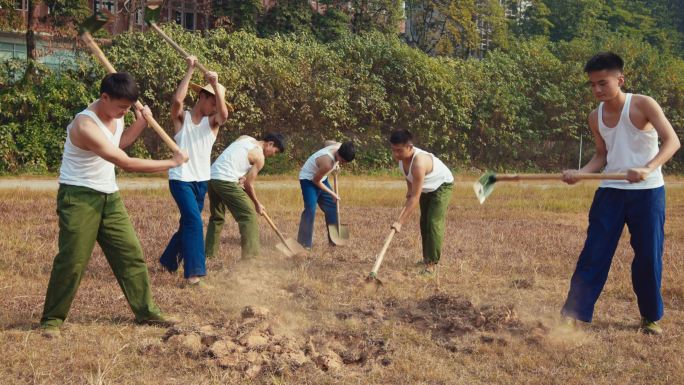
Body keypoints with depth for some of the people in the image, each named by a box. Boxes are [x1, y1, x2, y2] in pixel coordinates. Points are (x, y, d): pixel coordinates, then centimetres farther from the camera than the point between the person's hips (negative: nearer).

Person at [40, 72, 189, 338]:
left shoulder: (115, 114, 0)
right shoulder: (86, 125, -27)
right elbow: (126, 163, -27)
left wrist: (141, 122, 4)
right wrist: (172, 162, -20)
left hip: (109, 196, 8)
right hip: (79, 197, -8)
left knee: (131, 254, 7)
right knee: (72, 261, -8)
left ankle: (146, 311, 16)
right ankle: (52, 319, 6)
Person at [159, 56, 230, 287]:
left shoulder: (212, 122, 4)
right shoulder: (181, 117, -2)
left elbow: (224, 113, -19)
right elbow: (177, 99, -24)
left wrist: (216, 84, -28)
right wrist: (190, 71, -21)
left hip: (202, 181, 5)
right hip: (181, 179, -5)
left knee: (188, 223, 15)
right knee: (194, 221, -20)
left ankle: (168, 260, 37)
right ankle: (193, 272, -18)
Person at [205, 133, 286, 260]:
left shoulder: (245, 138, 18)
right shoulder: (259, 157, -3)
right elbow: (248, 185, 0)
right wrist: (257, 204, 13)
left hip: (212, 176, 9)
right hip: (226, 181, -9)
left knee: (217, 217, 22)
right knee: (249, 216, -5)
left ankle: (208, 253, 26)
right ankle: (251, 256, -11)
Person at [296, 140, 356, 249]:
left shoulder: (340, 146, -16)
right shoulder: (327, 163, -38)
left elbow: (327, 142, 7)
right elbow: (316, 180, -23)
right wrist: (332, 193, -14)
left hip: (320, 178, 9)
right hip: (308, 179, -9)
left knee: (331, 206, 10)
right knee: (310, 209, -20)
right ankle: (304, 243, -15)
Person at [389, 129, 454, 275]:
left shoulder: (419, 163, -44)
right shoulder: (399, 156, -21)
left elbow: (415, 198, -43)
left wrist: (400, 222, -43)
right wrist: (409, 188, 1)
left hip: (442, 185, -9)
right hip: (426, 188, 9)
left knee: (434, 223, -19)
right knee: (424, 222, 14)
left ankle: (432, 263, -18)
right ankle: (427, 258, 26)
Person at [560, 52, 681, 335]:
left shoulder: (643, 105, -13)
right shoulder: (595, 118, 2)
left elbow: (672, 141, -21)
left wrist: (647, 169, -37)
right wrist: (579, 173, -8)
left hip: (647, 192, -3)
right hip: (611, 191, 4)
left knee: (649, 256, 3)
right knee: (594, 253, -1)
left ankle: (651, 317, 21)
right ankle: (573, 313, 2)